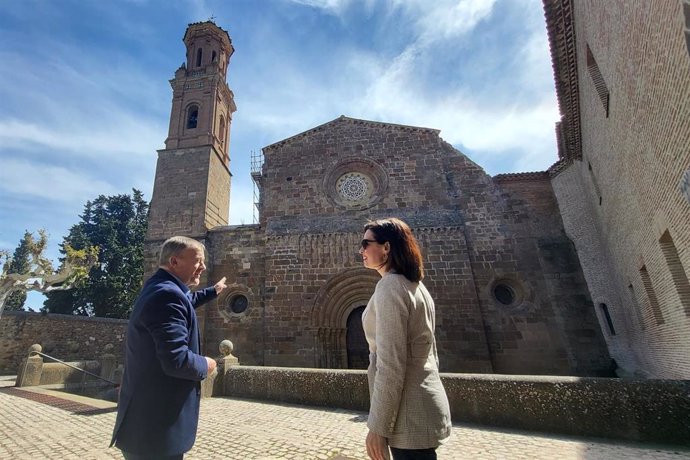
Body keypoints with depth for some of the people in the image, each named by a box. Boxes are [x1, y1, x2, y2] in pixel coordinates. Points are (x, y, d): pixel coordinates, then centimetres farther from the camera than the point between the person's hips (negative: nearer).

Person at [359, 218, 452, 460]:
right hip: (425, 403, 9)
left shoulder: (390, 287, -19)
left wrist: (377, 426, -16)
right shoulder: (416, 286, 10)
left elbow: (390, 364, -23)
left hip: (410, 412, -9)